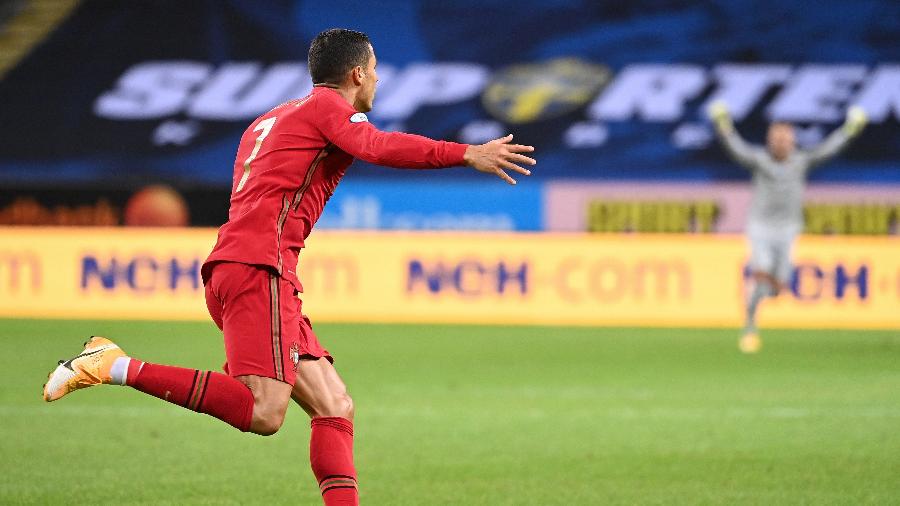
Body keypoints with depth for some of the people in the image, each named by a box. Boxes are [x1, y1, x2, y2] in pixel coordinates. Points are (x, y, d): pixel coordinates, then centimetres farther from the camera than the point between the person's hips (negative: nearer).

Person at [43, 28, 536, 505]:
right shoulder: (329, 108, 3)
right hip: (259, 267, -10)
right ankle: (120, 367, -20)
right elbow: (377, 146, -16)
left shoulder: (269, 121, 30)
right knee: (264, 413, -23)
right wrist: (465, 154, -22)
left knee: (334, 407, 5)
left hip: (229, 266, 10)